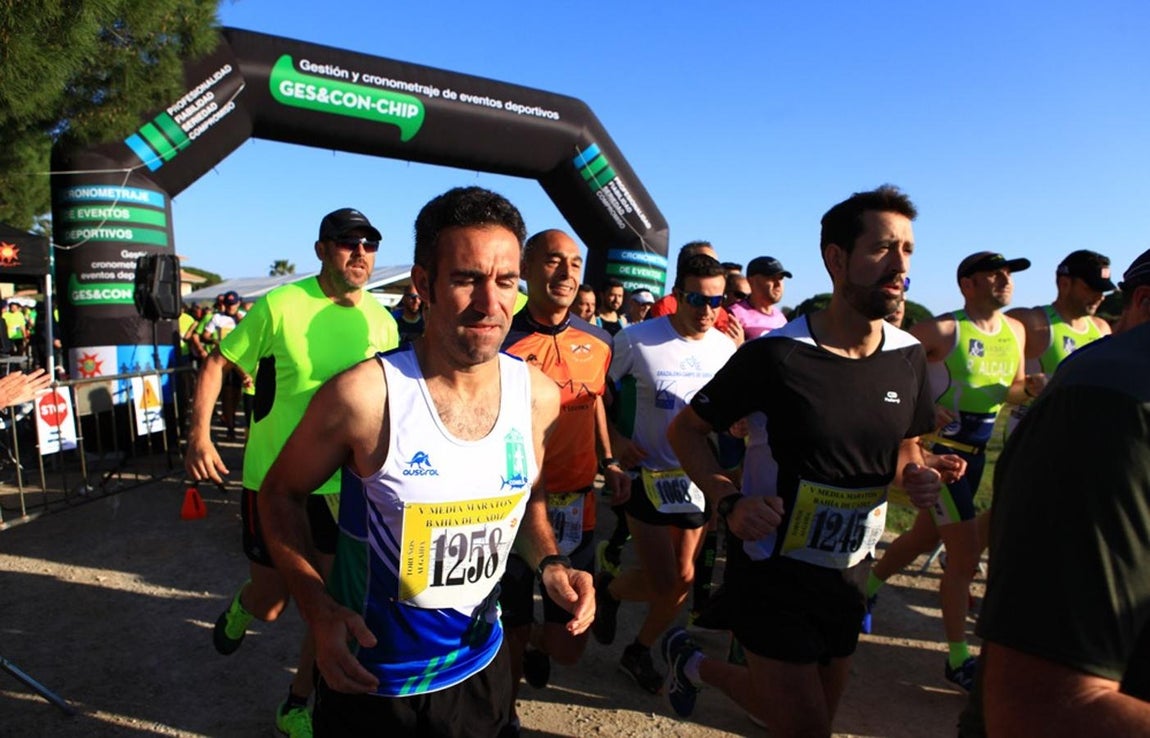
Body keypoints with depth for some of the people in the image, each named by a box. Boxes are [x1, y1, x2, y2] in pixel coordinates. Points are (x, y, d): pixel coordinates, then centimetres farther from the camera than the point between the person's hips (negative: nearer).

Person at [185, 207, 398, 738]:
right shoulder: (279, 306, -13)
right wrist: (199, 434, -17)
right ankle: (241, 606, 50)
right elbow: (217, 364, -5)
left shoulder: (381, 322, -1)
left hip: (342, 484, 3)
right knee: (268, 605, 11)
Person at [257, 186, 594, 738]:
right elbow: (281, 494, -8)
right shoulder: (365, 395, -23)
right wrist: (319, 609, -19)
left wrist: (549, 562, -8)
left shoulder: (538, 395, -9)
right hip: (369, 682, -3)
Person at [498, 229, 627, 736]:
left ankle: (537, 642, 47)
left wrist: (607, 461, 9)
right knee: (509, 635, 12)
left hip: (576, 510, 4)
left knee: (569, 646, 10)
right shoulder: (502, 342, -14)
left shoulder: (597, 342, 2)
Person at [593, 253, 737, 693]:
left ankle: (640, 651, 36)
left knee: (684, 578, 11)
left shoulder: (726, 347, -2)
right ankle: (608, 590, 28)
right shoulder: (637, 339, -15)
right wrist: (616, 441, -17)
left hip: (698, 476, 5)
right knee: (663, 583, -6)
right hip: (648, 473, -5)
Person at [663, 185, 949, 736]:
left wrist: (916, 475, -11)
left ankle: (697, 668, 41)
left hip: (847, 574, 6)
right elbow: (686, 429, -10)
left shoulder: (909, 356, -3)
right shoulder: (776, 354, -19)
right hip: (772, 572, -6)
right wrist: (729, 501, -25)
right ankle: (690, 661, 26)